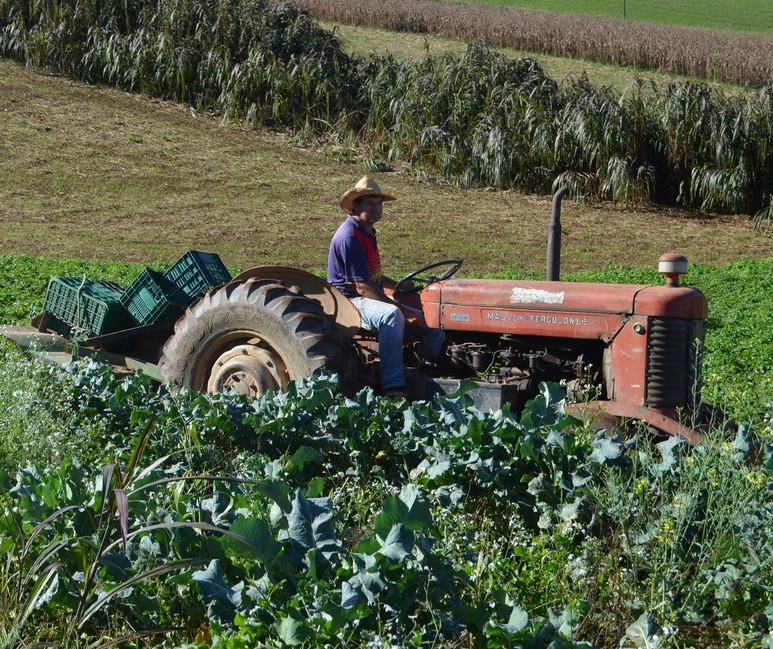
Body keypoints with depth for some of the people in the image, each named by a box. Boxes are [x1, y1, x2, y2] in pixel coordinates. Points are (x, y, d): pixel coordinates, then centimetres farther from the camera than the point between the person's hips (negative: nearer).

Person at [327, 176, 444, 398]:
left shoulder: (367, 232, 15)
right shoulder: (349, 237, -18)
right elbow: (363, 287, -24)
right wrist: (403, 309, -24)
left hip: (371, 298, 10)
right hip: (350, 301, -10)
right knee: (391, 315, -38)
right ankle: (393, 387, -45)